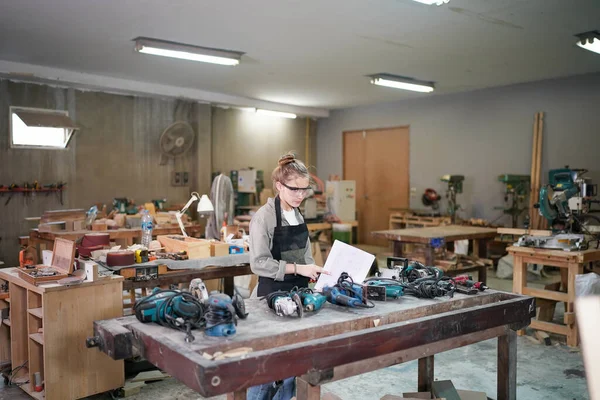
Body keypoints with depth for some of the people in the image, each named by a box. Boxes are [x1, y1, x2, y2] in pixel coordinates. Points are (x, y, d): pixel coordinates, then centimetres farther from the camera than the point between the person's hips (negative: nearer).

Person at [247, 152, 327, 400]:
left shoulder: (298, 215, 9)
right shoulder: (264, 216, -14)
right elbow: (259, 263, -19)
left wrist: (315, 272, 0)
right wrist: (297, 269, -23)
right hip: (273, 294, -7)